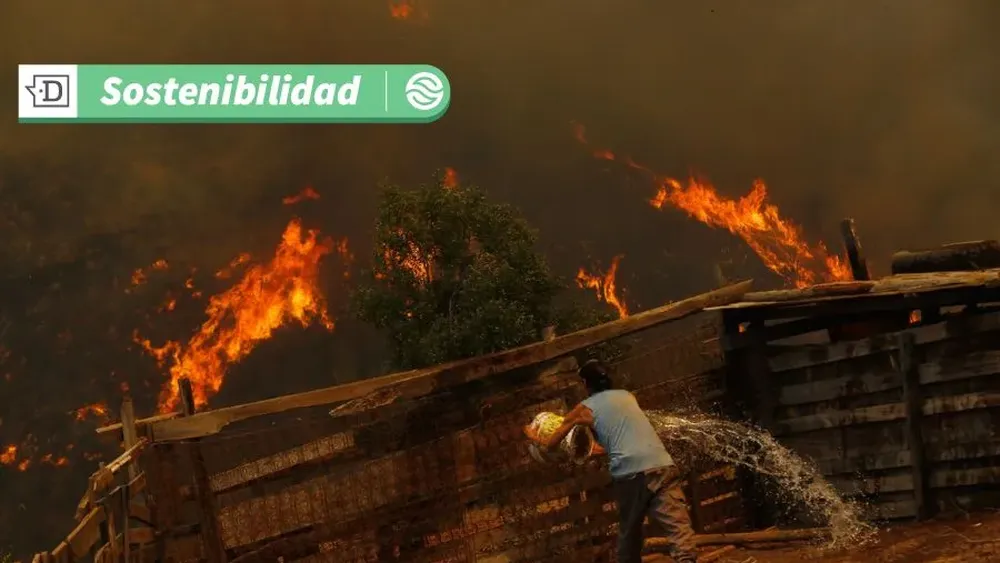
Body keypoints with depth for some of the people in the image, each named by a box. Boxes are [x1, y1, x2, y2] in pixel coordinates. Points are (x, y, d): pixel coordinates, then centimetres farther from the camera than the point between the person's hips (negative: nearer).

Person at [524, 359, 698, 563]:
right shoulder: (627, 396, 27)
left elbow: (551, 443, 28)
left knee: (629, 532, 18)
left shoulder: (585, 409, 17)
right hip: (662, 466, 2)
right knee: (678, 528, -11)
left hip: (630, 473, -2)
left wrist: (536, 437, 50)